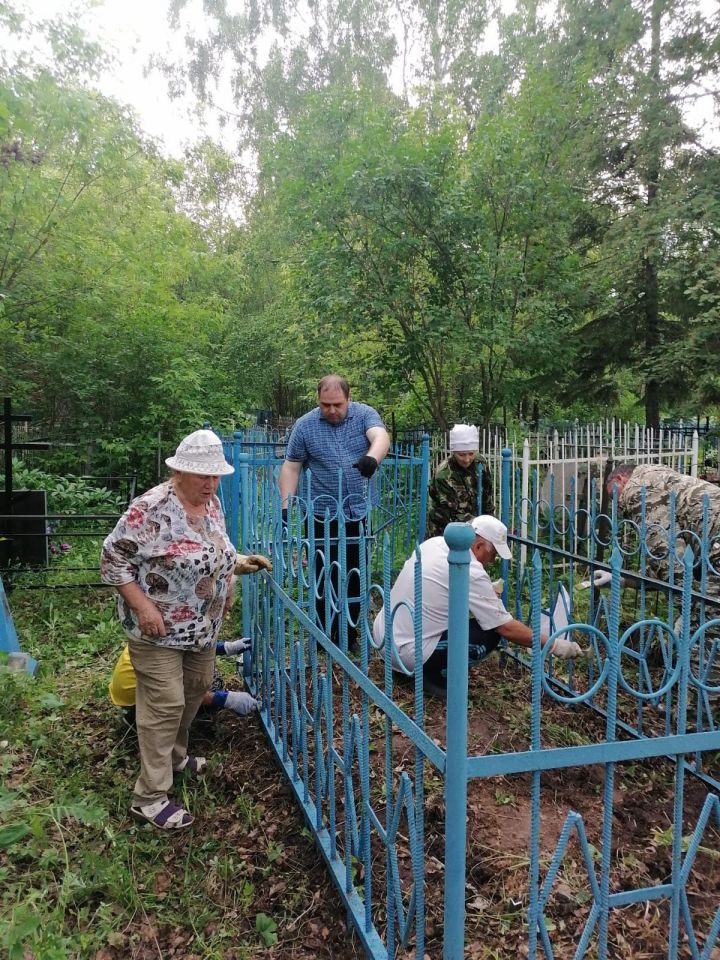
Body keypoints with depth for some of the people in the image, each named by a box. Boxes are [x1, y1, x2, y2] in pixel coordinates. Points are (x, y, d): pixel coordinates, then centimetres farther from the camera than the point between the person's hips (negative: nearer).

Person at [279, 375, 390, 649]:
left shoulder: (365, 414, -2)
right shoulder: (305, 426, -1)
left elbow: (381, 436, -22)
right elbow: (291, 467, 3)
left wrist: (372, 457, -45)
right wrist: (285, 505, -5)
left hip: (361, 513, 1)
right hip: (324, 515, -1)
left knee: (355, 575, 9)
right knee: (324, 576, 2)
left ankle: (348, 634, 23)